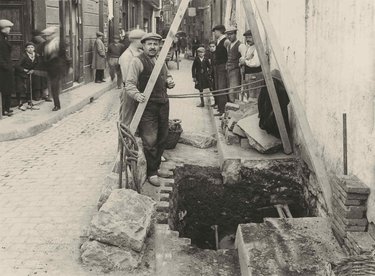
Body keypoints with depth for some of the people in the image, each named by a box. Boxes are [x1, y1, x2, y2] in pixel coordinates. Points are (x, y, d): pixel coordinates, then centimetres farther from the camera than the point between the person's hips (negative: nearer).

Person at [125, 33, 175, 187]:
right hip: (147, 105, -7)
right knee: (150, 141, -5)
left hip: (163, 104, 7)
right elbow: (129, 84, -14)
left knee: (162, 138, 15)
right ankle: (151, 173, 8)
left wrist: (169, 81, 7)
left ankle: (156, 165, 34)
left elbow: (167, 75, 31)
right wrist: (137, 95, -33)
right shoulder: (137, 61, -8)